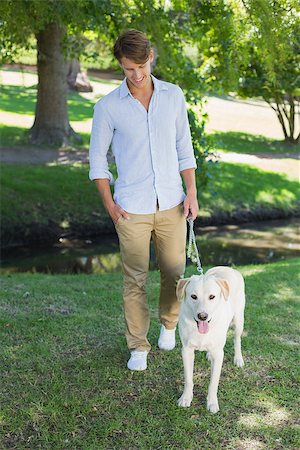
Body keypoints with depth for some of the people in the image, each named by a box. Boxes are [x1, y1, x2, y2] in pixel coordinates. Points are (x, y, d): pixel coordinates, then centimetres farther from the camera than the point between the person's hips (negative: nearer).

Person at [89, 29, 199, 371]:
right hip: (132, 210, -2)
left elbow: (184, 148, 7)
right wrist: (109, 204, -5)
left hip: (171, 204, 2)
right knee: (135, 280, 4)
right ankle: (138, 346, 21)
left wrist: (191, 194, 1)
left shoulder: (173, 95, 1)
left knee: (174, 272, 13)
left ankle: (168, 323, 41)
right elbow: (97, 159, 2)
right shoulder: (108, 107, -6)